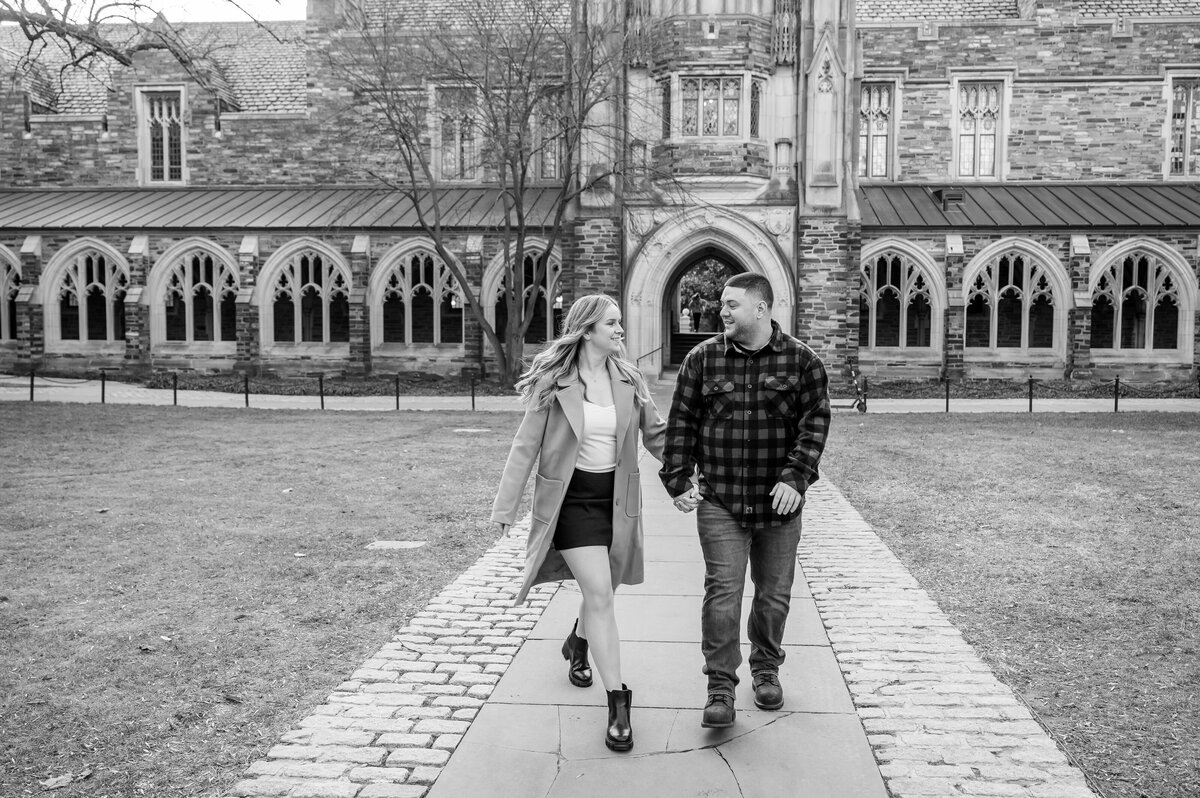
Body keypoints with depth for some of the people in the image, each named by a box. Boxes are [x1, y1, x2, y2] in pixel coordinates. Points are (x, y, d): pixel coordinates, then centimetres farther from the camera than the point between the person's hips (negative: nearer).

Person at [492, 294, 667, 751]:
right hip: (571, 499, -4)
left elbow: (656, 434, 7)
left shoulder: (629, 380, 1)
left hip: (616, 498, 4)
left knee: (599, 591, 17)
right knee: (600, 597, -12)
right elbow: (526, 445, -6)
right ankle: (618, 703, -3)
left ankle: (577, 646, 51)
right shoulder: (554, 382, -10)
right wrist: (506, 506, -5)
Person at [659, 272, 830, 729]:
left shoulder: (801, 360, 0)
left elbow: (815, 421, -5)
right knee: (723, 592, -6)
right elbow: (681, 422, 3)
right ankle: (720, 687, 5)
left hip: (778, 502, 1)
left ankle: (766, 670, 34)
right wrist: (678, 480, -4)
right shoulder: (703, 358, 2)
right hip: (719, 502, 0)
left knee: (774, 595, 13)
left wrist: (796, 477, -16)